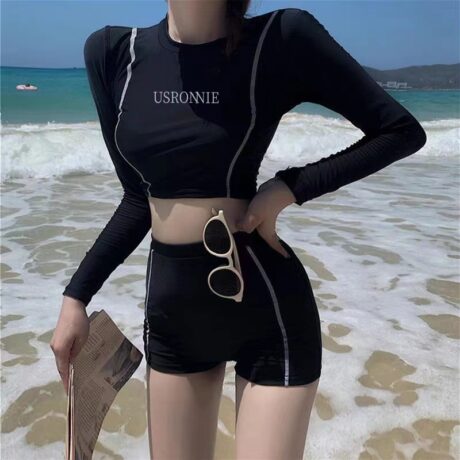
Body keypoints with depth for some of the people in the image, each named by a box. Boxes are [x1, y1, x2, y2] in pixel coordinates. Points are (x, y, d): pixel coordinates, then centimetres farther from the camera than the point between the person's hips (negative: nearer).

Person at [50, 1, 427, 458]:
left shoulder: (281, 38, -11)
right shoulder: (110, 52, 1)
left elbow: (403, 131, -4)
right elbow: (139, 197, 8)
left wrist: (288, 188, -14)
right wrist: (76, 295, 7)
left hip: (263, 300, -4)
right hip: (170, 305, 5)